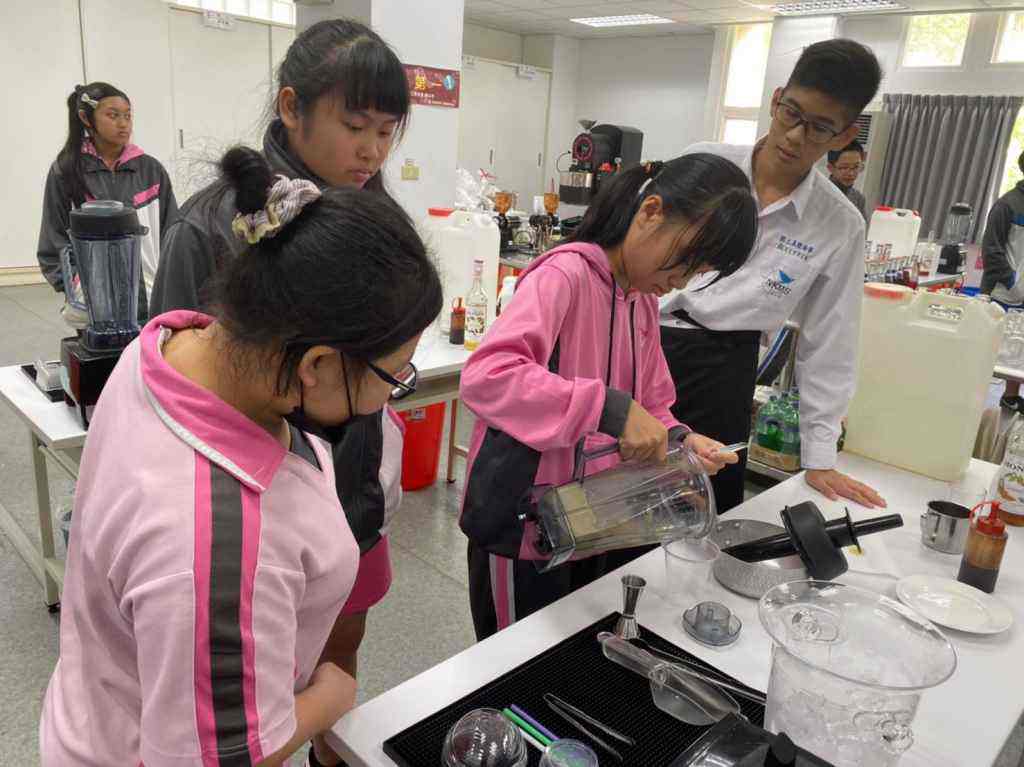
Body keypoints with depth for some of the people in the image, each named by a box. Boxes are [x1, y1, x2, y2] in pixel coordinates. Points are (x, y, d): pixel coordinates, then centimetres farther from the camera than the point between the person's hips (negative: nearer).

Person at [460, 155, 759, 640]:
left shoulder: (644, 303, 8)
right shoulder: (565, 274, -20)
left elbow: (649, 405, 14)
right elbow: (485, 375, -34)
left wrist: (677, 439, -7)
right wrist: (608, 408, -39)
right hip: (524, 528, -8)